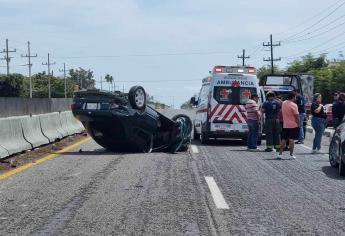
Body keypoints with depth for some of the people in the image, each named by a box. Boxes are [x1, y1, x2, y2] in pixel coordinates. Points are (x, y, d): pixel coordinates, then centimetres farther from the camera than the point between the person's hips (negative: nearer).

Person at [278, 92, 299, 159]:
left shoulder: (283, 103, 5)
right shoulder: (293, 105, -15)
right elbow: (297, 116, -14)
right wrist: (298, 124, -5)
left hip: (285, 125, 6)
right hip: (293, 125, -6)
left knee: (283, 140, 10)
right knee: (291, 140, -1)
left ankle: (280, 153, 9)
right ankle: (291, 154, 1)